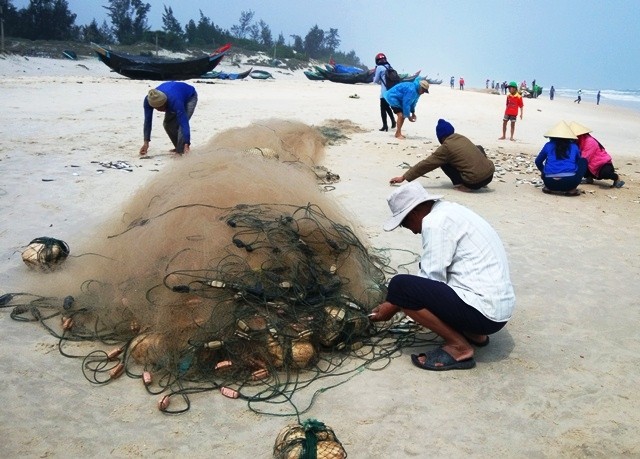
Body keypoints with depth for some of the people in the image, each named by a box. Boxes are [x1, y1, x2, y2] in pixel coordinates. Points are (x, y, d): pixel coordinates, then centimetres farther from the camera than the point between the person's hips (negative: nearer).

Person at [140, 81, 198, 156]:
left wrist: (186, 145, -56)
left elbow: (184, 123, -49)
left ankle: (181, 151, -20)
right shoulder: (148, 100, -31)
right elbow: (147, 121, -26)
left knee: (181, 122, -25)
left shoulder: (175, 101, -45)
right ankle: (179, 148, 12)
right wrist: (146, 142, -29)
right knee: (167, 124, -6)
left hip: (189, 97, -5)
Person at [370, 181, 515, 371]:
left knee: (400, 286, -15)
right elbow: (435, 276, 20)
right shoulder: (449, 211, 14)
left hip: (484, 310, -10)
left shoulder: (435, 222, -15)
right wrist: (396, 301, 22)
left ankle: (459, 347, -6)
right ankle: (473, 332, 15)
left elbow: (431, 280, -14)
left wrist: (394, 306, -1)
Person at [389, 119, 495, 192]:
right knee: (478, 148, 33)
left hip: (474, 182, -5)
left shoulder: (446, 147, -3)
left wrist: (404, 177, 3)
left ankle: (460, 184, 1)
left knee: (443, 162, 10)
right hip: (490, 174, 6)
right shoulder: (462, 138, 14)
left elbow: (426, 164, -1)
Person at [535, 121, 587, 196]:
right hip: (570, 183, -2)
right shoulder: (574, 146, 15)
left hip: (550, 183, 2)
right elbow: (579, 161, 31)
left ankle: (548, 188, 9)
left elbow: (538, 162, 27)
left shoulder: (548, 145, 15)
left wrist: (543, 171, 48)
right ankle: (572, 189, 10)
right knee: (583, 161, 23)